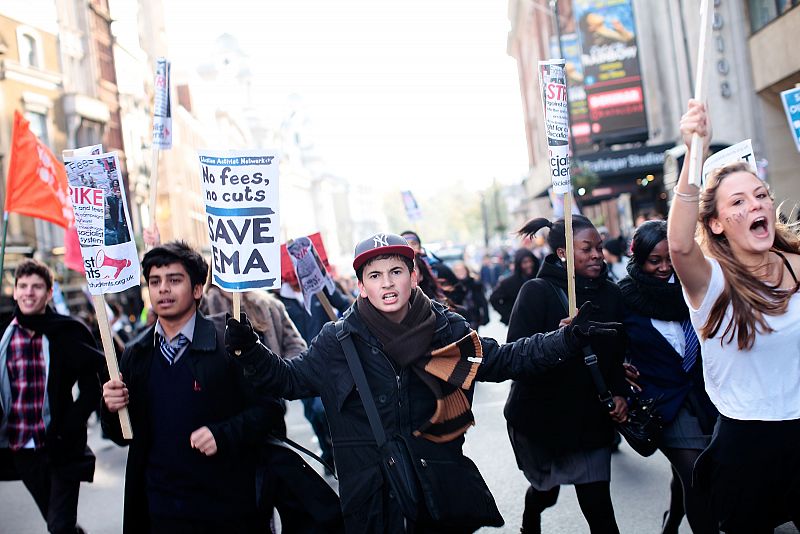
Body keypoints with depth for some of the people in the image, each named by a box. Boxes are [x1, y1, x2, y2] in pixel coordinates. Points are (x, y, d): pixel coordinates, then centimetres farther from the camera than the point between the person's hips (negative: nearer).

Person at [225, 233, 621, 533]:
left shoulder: (446, 330, -1)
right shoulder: (339, 341, -3)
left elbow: (506, 359, 6)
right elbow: (289, 378, 2)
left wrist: (569, 338, -3)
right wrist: (249, 352, -15)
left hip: (443, 492, 2)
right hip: (372, 500, -1)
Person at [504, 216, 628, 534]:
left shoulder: (610, 294, 1)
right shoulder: (538, 292, -13)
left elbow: (617, 353, 13)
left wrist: (619, 393, -3)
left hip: (591, 419, 3)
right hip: (542, 416, -3)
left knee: (598, 506, -4)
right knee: (547, 489, 16)